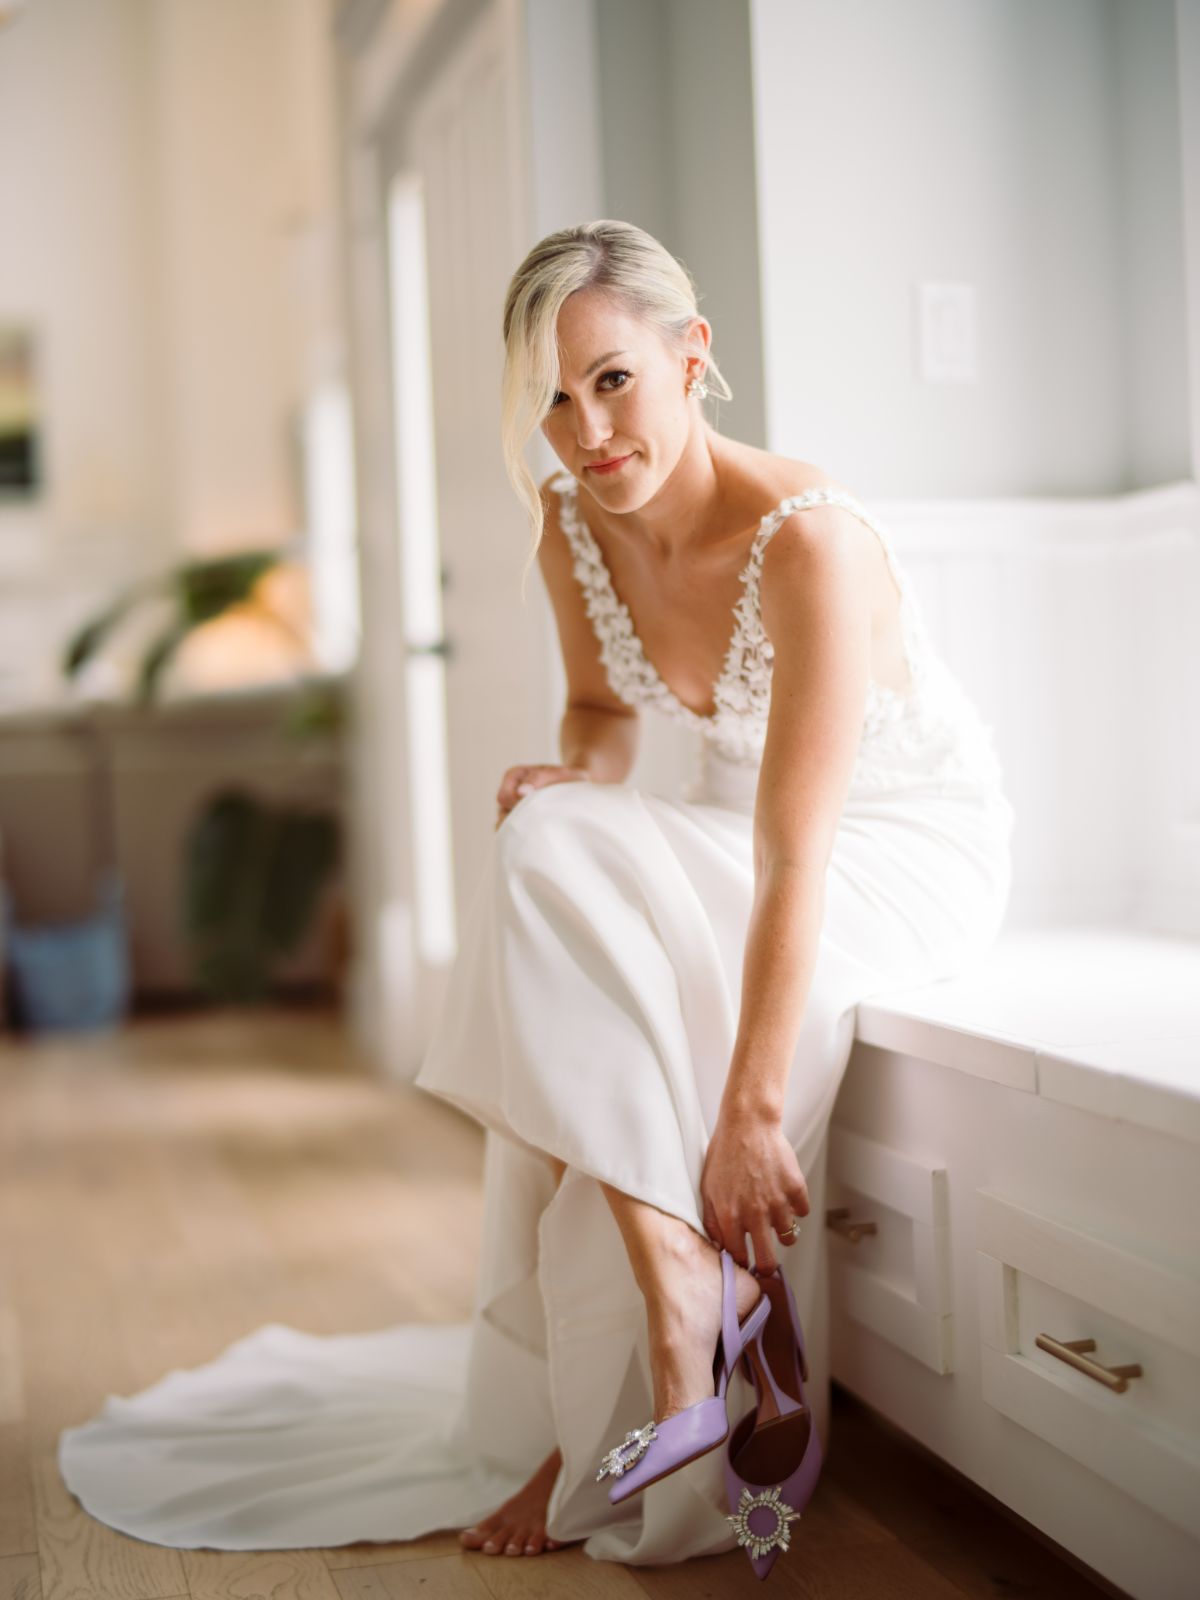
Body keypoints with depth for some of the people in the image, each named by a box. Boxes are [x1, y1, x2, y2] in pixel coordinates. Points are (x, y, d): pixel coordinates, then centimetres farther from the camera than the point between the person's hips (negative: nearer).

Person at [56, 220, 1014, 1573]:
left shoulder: (809, 537, -28)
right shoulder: (571, 524, -8)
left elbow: (792, 862, -32)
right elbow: (603, 712, 10)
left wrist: (751, 1112, -35)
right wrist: (575, 780, -14)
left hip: (919, 846, -6)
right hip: (737, 821, 7)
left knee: (560, 873, -29)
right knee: (549, 846, -25)